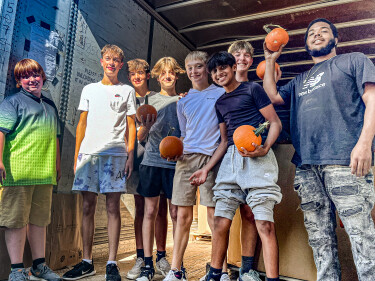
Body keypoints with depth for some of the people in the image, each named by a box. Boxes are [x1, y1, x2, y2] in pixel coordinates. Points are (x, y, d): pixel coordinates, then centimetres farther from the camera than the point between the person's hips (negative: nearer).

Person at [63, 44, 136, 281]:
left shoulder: (127, 91, 10)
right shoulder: (89, 89, 18)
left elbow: (131, 126, 6)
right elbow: (82, 124, 16)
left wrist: (130, 155, -4)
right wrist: (77, 155, 9)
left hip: (115, 154, -3)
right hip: (88, 153, 3)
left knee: (113, 207, -3)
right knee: (88, 207, 5)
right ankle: (87, 262, 16)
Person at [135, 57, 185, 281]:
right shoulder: (150, 100, 11)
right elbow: (140, 137, 8)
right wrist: (145, 126, -14)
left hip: (175, 162, -1)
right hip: (151, 161, 1)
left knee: (176, 213, 2)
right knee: (150, 211, 3)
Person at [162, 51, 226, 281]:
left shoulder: (221, 93, 8)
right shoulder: (183, 101, 20)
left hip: (210, 158, -3)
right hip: (186, 158, 4)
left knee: (214, 214, -4)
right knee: (183, 215, 5)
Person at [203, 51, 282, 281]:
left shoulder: (252, 89, 6)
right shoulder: (220, 103, 24)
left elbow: (276, 123, 1)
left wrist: (264, 148, -18)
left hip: (256, 157, -5)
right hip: (231, 158, 6)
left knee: (264, 223, -10)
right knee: (221, 222, 4)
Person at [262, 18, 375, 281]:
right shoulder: (300, 80, 30)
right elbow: (272, 96, 21)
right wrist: (270, 61, 24)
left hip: (343, 160, -5)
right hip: (307, 164, 5)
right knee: (319, 236, 7)